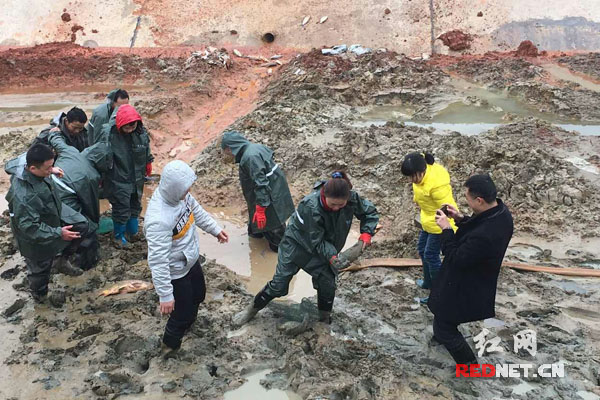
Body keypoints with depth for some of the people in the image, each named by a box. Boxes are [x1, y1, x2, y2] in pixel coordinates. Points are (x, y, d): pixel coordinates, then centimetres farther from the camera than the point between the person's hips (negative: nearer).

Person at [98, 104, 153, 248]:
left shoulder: (141, 132, -9)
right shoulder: (109, 133, -23)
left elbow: (147, 152, 8)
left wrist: (147, 167, 17)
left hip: (137, 180, 5)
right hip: (118, 180, -5)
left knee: (135, 205, 21)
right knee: (121, 208, 3)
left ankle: (133, 232, 41)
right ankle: (119, 236, 25)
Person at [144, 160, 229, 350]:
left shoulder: (179, 193, -16)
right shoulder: (159, 220, -40)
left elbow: (196, 210, 7)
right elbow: (158, 261, -35)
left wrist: (215, 229, 16)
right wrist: (165, 295, -29)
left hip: (191, 260, 8)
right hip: (175, 273, -8)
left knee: (198, 295, 31)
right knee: (182, 313, 14)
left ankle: (188, 322, 62)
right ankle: (172, 343, 45)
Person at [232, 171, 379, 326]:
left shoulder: (352, 199, -25)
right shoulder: (311, 207, -39)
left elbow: (370, 212, -5)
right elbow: (316, 241, -29)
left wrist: (366, 232, -22)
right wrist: (332, 256, -44)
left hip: (326, 248, 4)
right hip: (296, 244, -4)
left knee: (327, 284, 2)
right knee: (279, 284, 3)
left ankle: (325, 319, 30)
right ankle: (252, 309, 27)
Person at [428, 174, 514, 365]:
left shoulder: (483, 236, -42)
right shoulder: (500, 211, -13)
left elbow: (456, 259, -28)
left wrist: (446, 229, -22)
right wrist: (461, 219, -5)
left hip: (463, 289, -9)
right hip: (477, 282, 9)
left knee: (444, 327, 12)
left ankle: (470, 365, 32)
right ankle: (444, 334, 61)